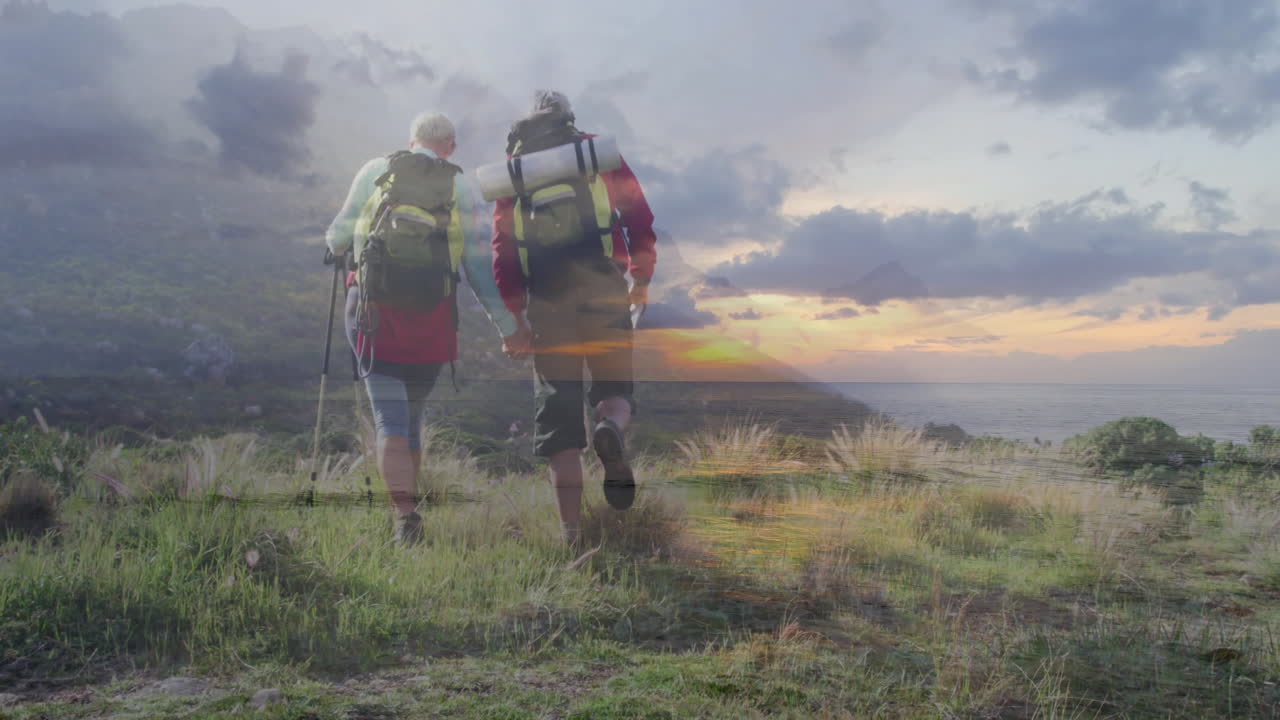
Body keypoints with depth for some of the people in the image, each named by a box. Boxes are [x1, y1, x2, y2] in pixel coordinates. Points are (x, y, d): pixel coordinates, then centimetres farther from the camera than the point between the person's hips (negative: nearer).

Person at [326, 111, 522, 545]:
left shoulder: (376, 170, 9)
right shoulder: (463, 187, 8)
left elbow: (339, 236, 13)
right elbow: (480, 264, 3)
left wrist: (335, 244, 37)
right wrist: (508, 326, 6)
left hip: (374, 311, -1)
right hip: (432, 315, 1)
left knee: (390, 419, 0)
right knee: (413, 417, 17)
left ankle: (405, 514, -14)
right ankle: (406, 508, 25)